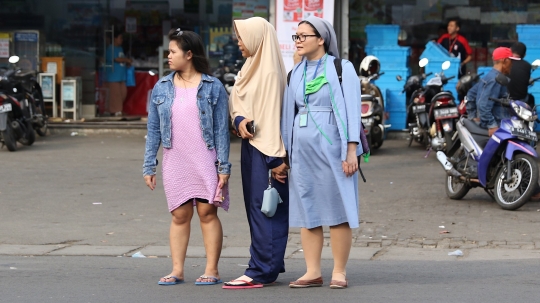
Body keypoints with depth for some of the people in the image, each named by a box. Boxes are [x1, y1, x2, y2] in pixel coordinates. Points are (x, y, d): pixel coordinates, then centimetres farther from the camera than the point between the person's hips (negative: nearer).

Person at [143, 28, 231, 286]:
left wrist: (224, 166, -7)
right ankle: (177, 270, 10)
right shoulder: (161, 88, 8)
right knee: (179, 215, 6)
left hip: (205, 161, -3)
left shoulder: (213, 87, -1)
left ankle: (211, 270, 4)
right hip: (175, 163, 3)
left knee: (207, 212, -2)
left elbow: (221, 129, -2)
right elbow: (153, 129, 10)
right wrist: (149, 166, 6)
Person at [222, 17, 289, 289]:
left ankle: (261, 271, -6)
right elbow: (237, 102, 15)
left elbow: (273, 114, -20)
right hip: (251, 144, 10)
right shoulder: (251, 67, 13)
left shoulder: (269, 72, -16)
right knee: (255, 206, 12)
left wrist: (275, 158, -22)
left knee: (263, 208, -7)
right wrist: (240, 121, -9)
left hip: (265, 147, -10)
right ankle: (270, 265, 17)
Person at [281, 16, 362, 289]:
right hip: (302, 148, 5)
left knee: (337, 210, -2)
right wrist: (285, 152, 12)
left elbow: (352, 110, -7)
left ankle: (339, 272, 3)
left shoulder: (342, 69, -2)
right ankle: (313, 272, 9)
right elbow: (289, 112, 16)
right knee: (306, 210, 4)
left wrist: (351, 150, -14)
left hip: (331, 147, -5)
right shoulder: (296, 73, 14)